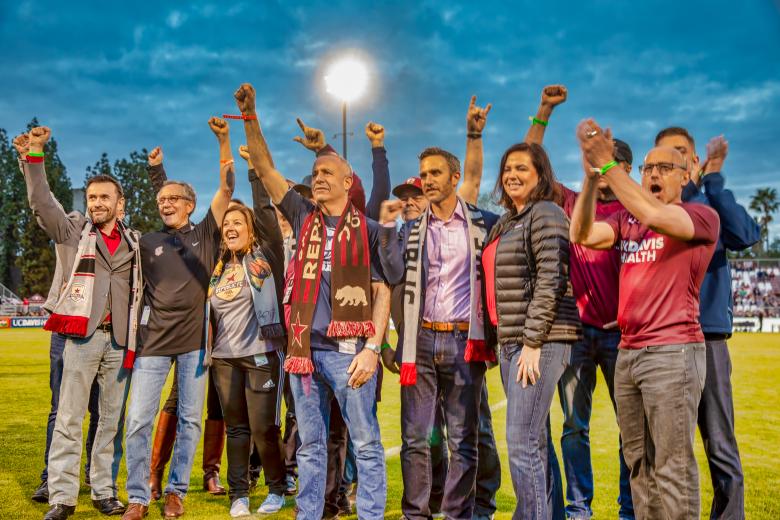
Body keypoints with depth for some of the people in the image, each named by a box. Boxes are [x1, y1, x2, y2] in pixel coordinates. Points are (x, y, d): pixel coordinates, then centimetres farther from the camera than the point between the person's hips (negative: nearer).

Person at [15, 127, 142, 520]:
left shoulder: (134, 242, 13)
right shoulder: (72, 230, 7)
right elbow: (41, 202, -6)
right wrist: (33, 157, -15)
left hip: (120, 339, 3)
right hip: (82, 335, -2)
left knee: (112, 419, 8)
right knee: (69, 418, -3)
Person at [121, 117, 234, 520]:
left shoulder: (205, 234, 6)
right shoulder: (147, 242, 9)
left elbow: (227, 188, -3)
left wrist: (223, 140, -11)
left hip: (195, 340, 0)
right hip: (155, 341, 1)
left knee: (190, 421, 6)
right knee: (138, 420, -3)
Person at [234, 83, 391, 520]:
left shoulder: (368, 229, 1)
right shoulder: (304, 217, 12)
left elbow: (382, 291, -2)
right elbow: (266, 169, 10)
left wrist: (371, 348, -12)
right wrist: (250, 117, 1)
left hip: (349, 349, -4)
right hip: (306, 349, 4)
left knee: (367, 444, 1)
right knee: (310, 446, 12)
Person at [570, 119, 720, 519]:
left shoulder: (702, 216, -1)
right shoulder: (626, 220, 14)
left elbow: (656, 216, -21)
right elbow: (581, 234, -2)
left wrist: (607, 164, -19)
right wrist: (591, 175, -11)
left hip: (673, 352, -6)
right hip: (627, 352, 6)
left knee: (672, 467, -4)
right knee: (639, 464, 12)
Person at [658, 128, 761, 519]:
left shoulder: (712, 206, 9)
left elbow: (746, 236, -12)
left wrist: (714, 181, -16)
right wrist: (687, 188, -22)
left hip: (707, 332, 0)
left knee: (720, 445, 1)